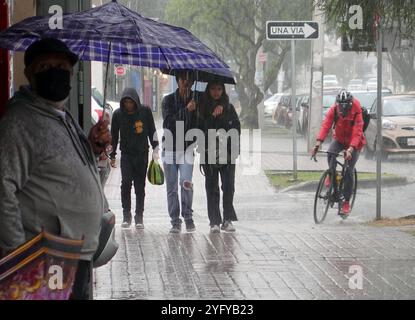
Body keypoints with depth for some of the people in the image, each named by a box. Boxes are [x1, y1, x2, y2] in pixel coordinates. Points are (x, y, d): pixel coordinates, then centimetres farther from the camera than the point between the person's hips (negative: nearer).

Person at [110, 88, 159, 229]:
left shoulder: (145, 111, -3)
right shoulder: (118, 114, -2)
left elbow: (152, 131, 5)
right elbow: (114, 136, 7)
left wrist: (155, 149, -1)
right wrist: (112, 156, 7)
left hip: (142, 154, 0)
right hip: (126, 154, 0)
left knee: (140, 186, 2)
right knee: (126, 183, -10)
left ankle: (139, 218, 7)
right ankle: (126, 216, -3)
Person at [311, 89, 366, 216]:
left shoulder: (356, 112, -27)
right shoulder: (333, 110, -19)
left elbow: (357, 132, -35)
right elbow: (325, 126, -29)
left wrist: (351, 149, -50)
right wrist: (318, 143, -43)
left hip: (354, 142, -3)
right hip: (339, 139, 3)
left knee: (349, 171, -10)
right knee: (331, 154, -31)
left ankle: (346, 202, 1)